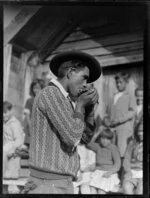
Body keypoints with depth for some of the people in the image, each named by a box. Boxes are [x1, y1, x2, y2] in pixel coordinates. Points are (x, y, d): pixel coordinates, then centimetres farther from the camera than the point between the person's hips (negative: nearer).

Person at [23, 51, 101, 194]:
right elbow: (73, 138, -18)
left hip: (59, 184, 10)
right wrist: (80, 105, -3)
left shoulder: (59, 99, 21)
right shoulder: (51, 93, -11)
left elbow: (85, 137, 22)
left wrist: (90, 106, 10)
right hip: (49, 186, -10)